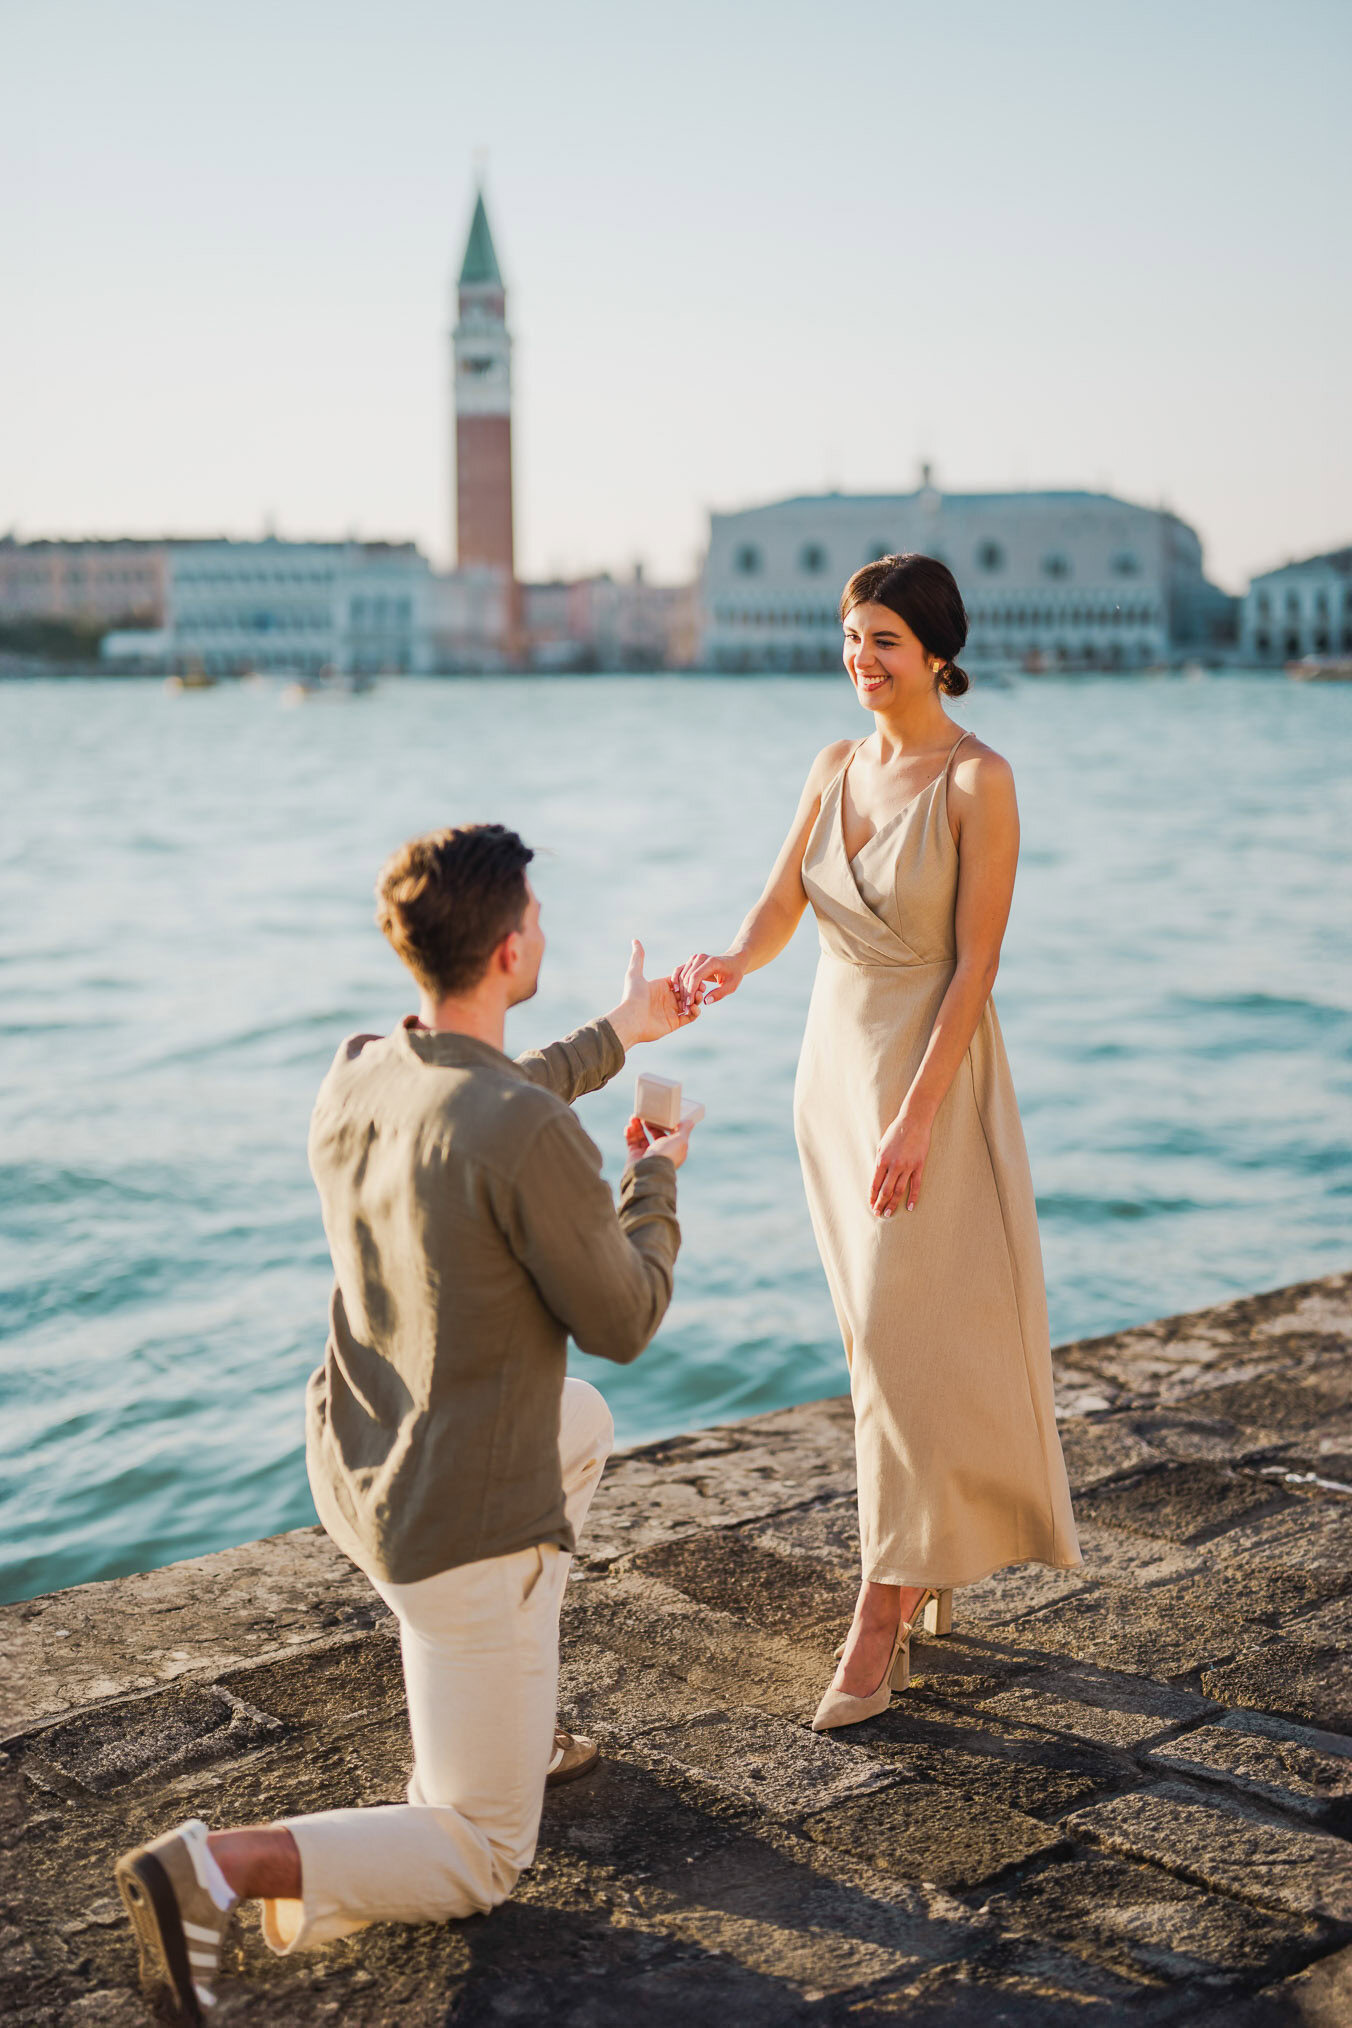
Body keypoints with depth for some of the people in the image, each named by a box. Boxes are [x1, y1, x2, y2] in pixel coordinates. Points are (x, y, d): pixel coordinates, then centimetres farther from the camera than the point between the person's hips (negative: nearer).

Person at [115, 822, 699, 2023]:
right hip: (464, 1528, -8)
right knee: (477, 1864, 8)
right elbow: (624, 1323, -15)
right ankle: (217, 1869, -14)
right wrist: (656, 1183, 4)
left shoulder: (355, 1079, -4)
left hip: (353, 1467, 8)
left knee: (582, 1426, 37)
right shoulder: (533, 1138, -29)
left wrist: (617, 1036, 32)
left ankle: (510, 1723, 38)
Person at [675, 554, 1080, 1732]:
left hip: (932, 1074, -7)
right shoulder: (837, 765, 7)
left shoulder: (978, 780, -13)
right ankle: (931, 1569, 28)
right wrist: (735, 963, -16)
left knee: (907, 1335, -8)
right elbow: (782, 903, 8)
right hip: (833, 1063, 7)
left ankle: (881, 1620, -2)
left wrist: (916, 1116, -21)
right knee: (878, 1333, 13)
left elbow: (977, 962, -16)